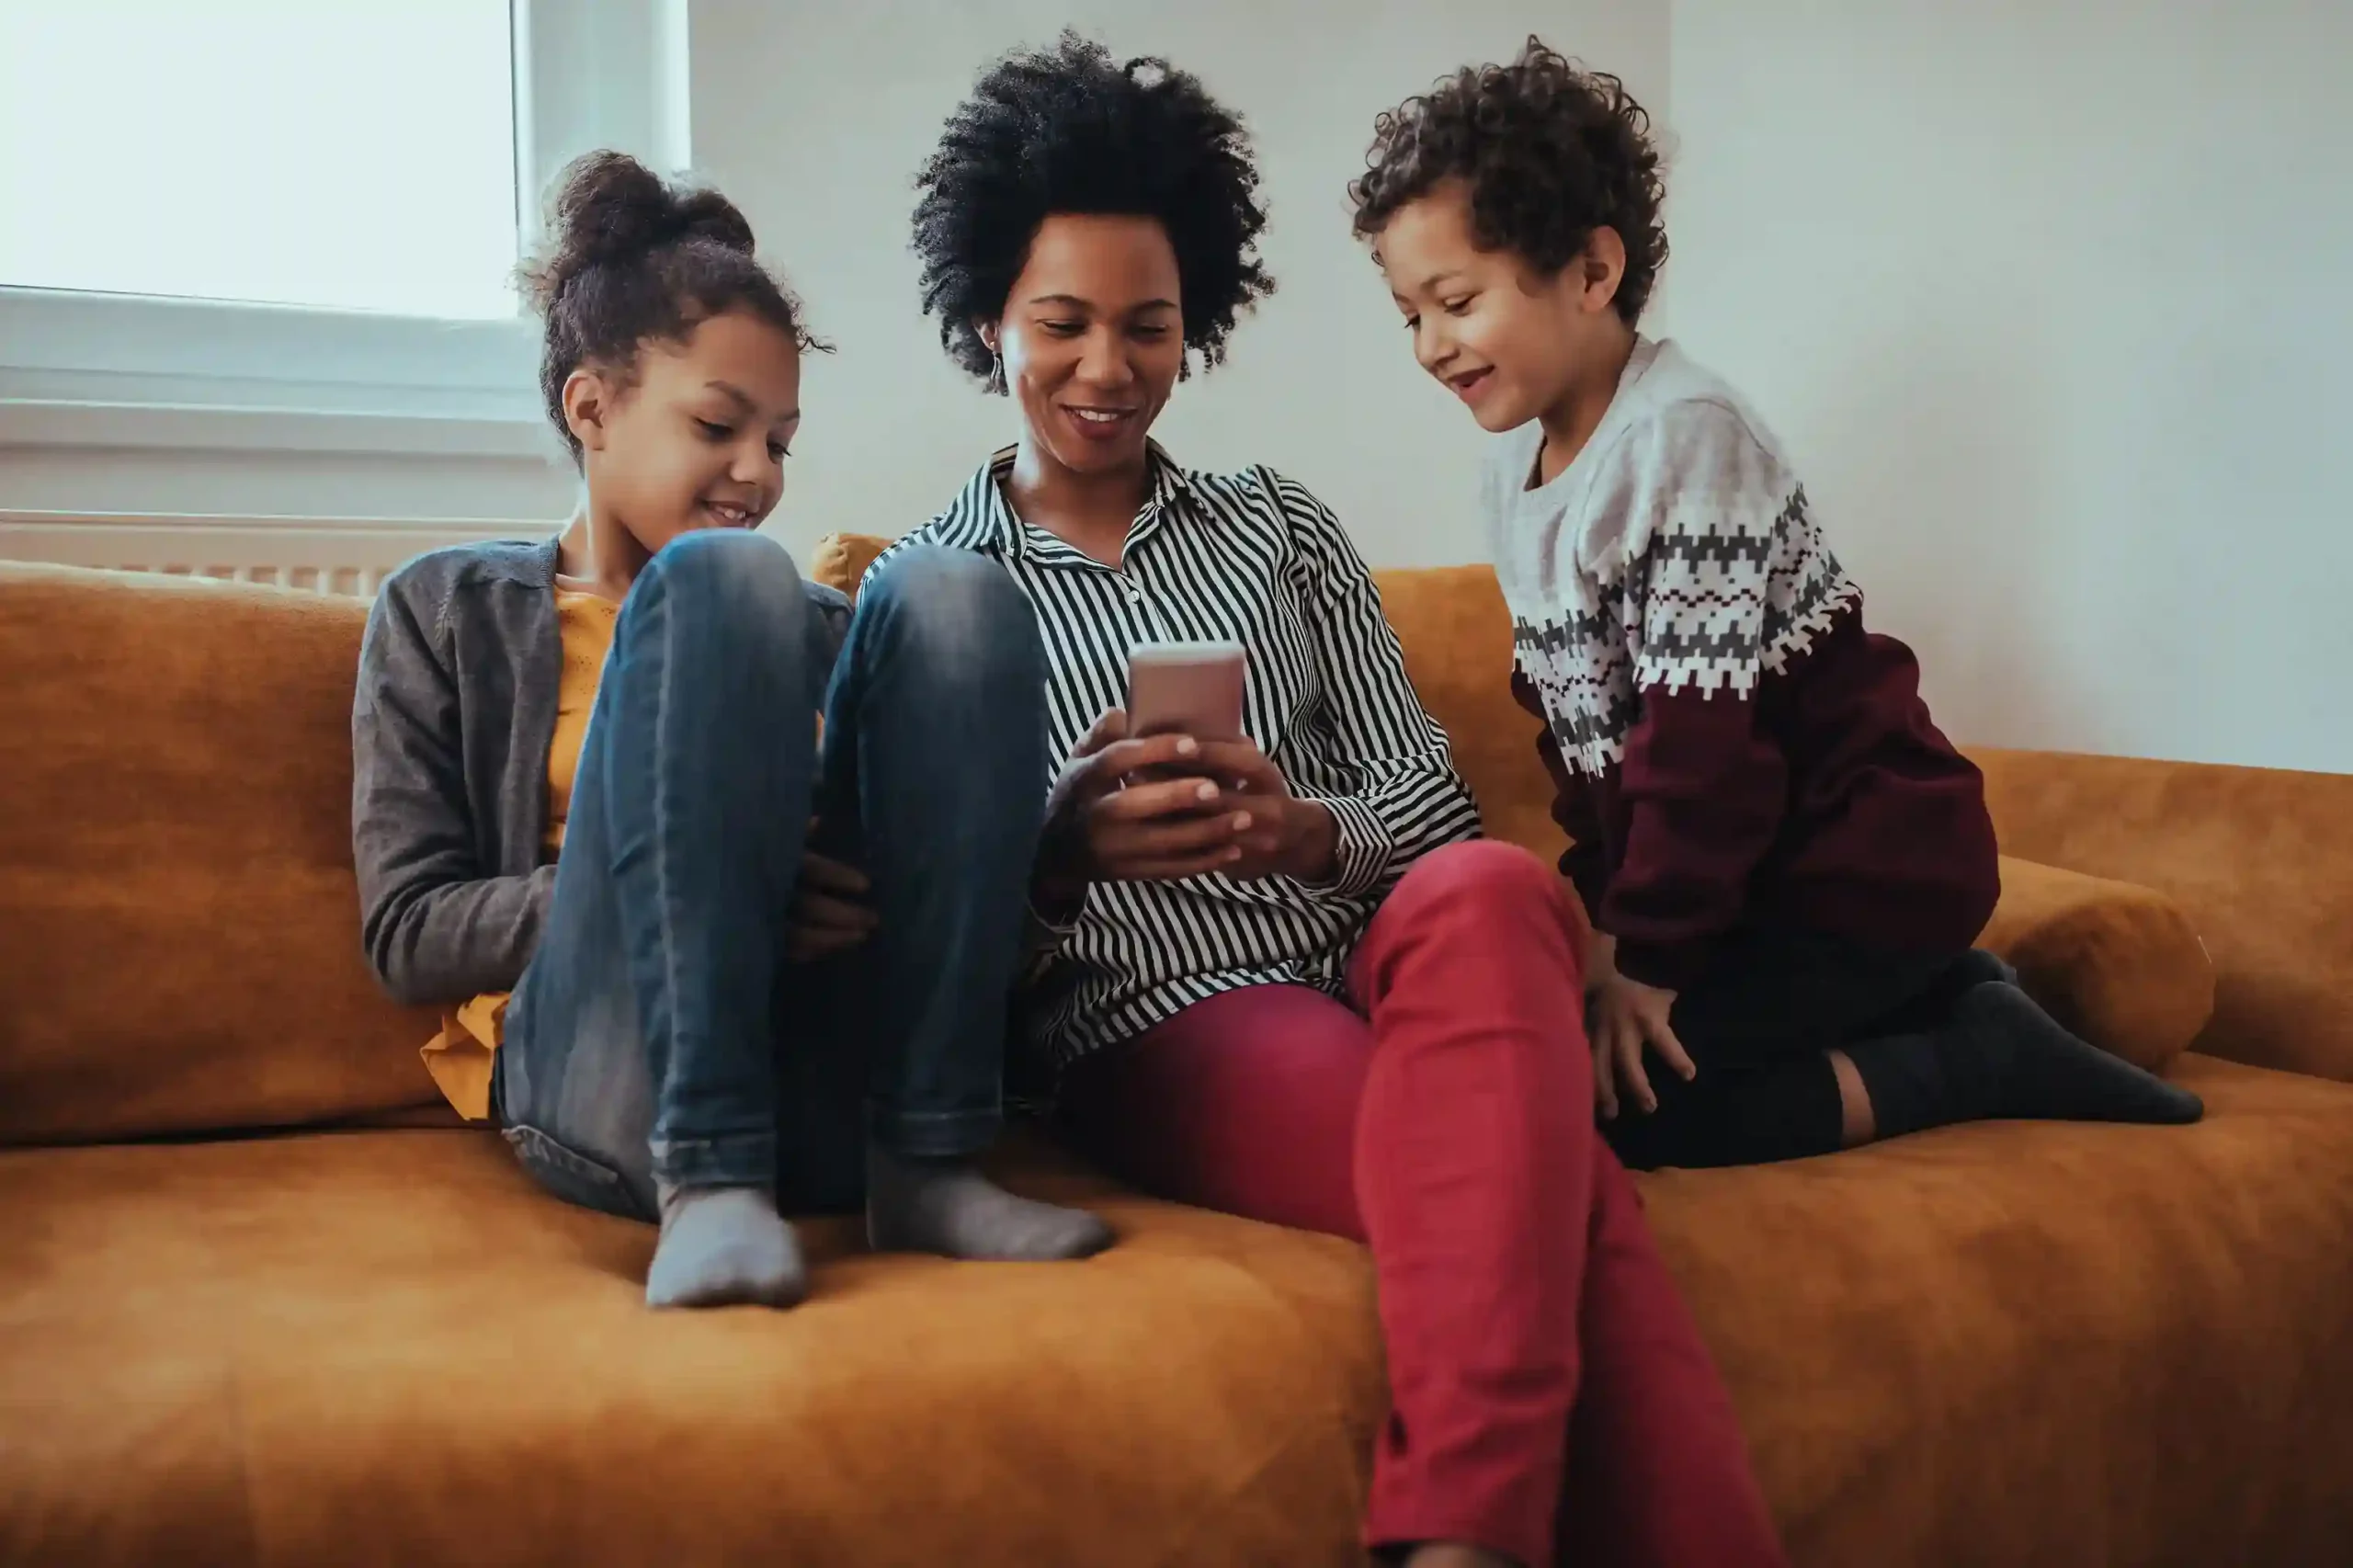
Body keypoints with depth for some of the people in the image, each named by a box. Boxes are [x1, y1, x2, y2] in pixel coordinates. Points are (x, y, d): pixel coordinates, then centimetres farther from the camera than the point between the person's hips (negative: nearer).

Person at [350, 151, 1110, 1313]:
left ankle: (925, 1163, -21)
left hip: (848, 1079, 3)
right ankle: (706, 1177, -29)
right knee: (721, 580, -21)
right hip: (614, 1079, -3)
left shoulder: (816, 623, 28)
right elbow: (406, 929, 6)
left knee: (949, 593, -15)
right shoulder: (450, 609, 18)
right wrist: (675, 880, -10)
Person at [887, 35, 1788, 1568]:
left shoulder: (1283, 528, 19)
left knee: (1491, 891, -37)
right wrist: (1060, 848, -17)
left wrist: (1303, 831, -12)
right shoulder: (916, 588, 13)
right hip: (1157, 1024, -2)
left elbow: (1436, 804, 11)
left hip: (1376, 959, 3)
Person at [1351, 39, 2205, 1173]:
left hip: (1867, 862, -9)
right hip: (1758, 869, 9)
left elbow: (1703, 738, -22)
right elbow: (1574, 726, 13)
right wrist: (1611, 906, 6)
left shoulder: (1683, 438, -20)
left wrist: (1646, 951, -18)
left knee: (1611, 1091, -18)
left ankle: (1987, 1056, -4)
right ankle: (1944, 1001, 11)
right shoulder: (1515, 471, 7)